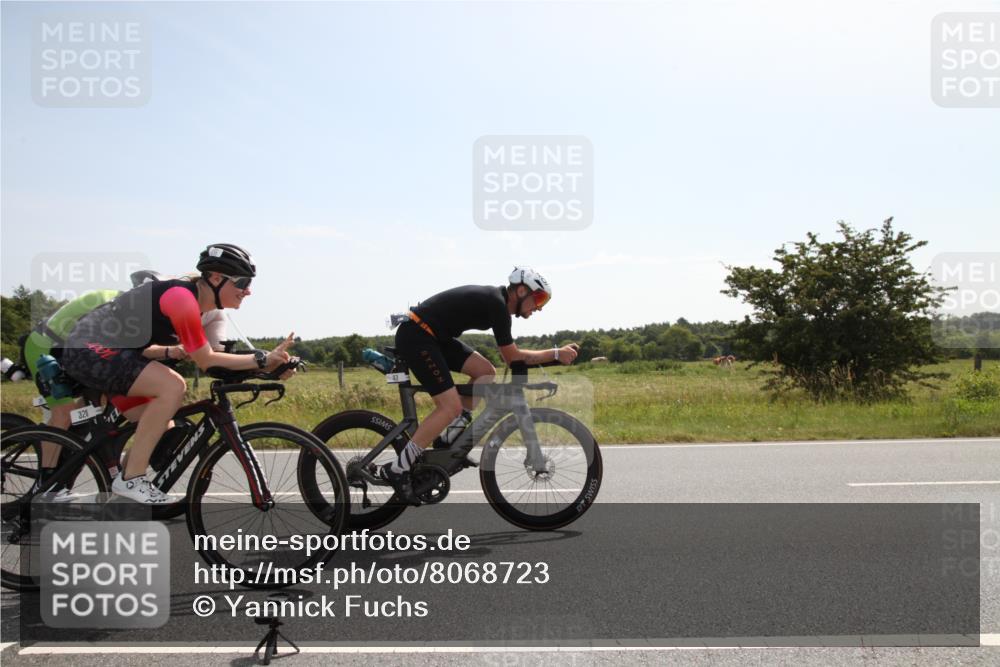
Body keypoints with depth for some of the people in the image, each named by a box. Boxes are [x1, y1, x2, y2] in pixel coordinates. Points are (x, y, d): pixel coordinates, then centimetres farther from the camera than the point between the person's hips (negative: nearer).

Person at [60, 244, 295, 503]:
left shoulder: (194, 301, 7)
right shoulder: (182, 297, -23)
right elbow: (206, 360, -19)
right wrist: (263, 359, -19)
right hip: (88, 350, -10)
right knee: (172, 386, -27)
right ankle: (131, 480, -19)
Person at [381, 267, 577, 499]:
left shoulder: (495, 298, 13)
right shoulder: (497, 305, -16)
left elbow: (510, 355, 19)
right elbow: (512, 357, -12)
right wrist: (556, 354, -8)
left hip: (434, 336, 10)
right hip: (415, 337, -10)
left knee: (486, 372, 5)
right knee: (451, 407, -14)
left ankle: (449, 439, 9)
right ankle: (397, 469, -8)